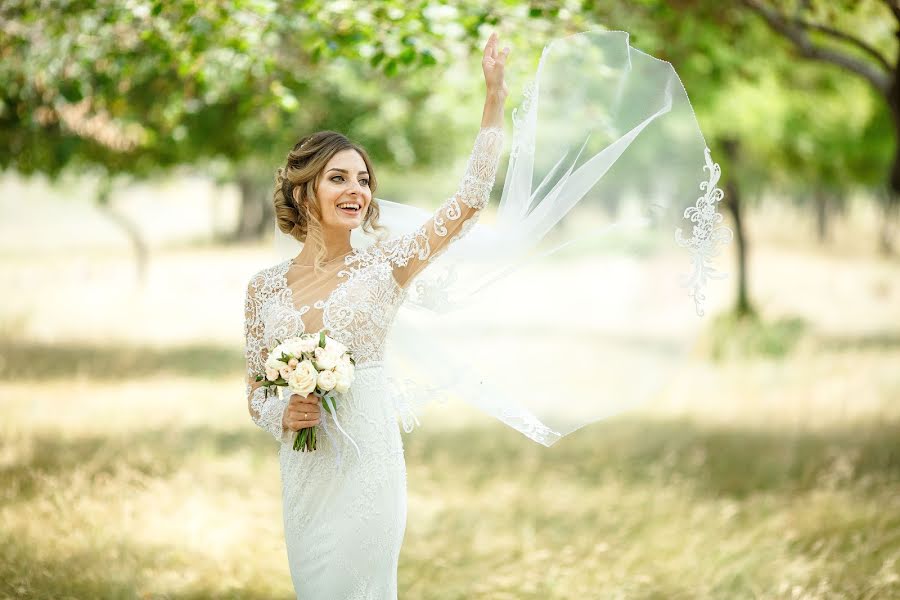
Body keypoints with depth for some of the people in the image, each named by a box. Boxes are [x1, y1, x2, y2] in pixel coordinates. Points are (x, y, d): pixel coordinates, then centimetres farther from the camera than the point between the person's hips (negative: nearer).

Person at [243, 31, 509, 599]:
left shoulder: (384, 266, -1)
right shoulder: (266, 286, 6)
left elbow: (469, 201, -6)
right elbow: (255, 393, 12)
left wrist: (495, 98, -8)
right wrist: (282, 414, -11)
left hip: (368, 467, -3)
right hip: (303, 472, 3)